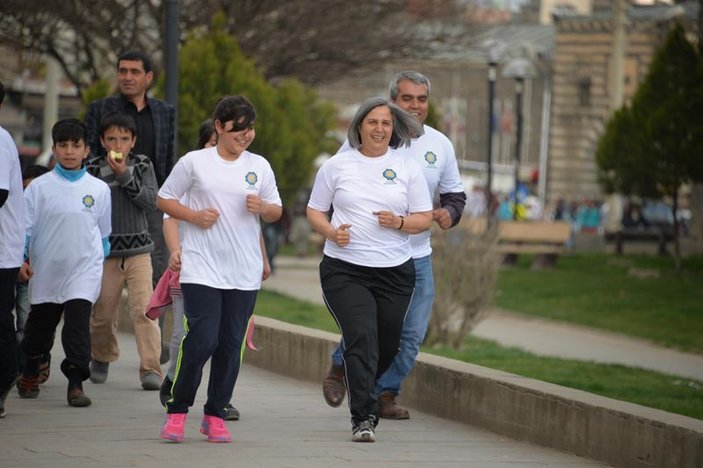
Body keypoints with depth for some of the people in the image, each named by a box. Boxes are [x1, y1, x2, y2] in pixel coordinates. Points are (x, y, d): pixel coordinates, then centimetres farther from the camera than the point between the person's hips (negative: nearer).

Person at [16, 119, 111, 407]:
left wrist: (101, 262, 16)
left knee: (78, 324, -13)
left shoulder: (99, 189, 1)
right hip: (46, 270, 1)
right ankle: (29, 374, 35)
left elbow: (103, 232, 12)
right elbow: (26, 226, 1)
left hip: (84, 268, -1)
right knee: (39, 326, 15)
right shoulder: (40, 188, -2)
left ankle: (76, 383, -12)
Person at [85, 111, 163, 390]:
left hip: (138, 251, 0)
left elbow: (152, 202, -9)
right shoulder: (93, 170, 1)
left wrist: (125, 177, -14)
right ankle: (101, 359, 33)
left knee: (144, 310, -13)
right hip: (105, 252, 0)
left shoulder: (143, 166, 4)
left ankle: (151, 369, -13)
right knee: (103, 314, 7)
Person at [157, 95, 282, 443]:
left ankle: (215, 415, 16)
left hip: (244, 272, 4)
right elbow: (164, 199, 7)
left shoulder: (259, 166, 10)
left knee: (231, 346, 4)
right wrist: (193, 215, -10)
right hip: (202, 268, -4)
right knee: (202, 339, -14)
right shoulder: (194, 162, 0)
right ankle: (177, 411, 1)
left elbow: (276, 212, 17)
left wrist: (263, 208, -6)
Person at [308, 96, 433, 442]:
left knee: (386, 348, 8)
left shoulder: (407, 167, 7)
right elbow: (314, 211, 10)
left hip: (395, 271, 2)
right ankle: (364, 418, -17)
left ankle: (363, 397, 35)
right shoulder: (337, 165, 5)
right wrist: (332, 233, -10)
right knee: (361, 339, -18)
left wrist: (399, 222, -14)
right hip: (345, 269, -2)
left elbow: (424, 219, 7)